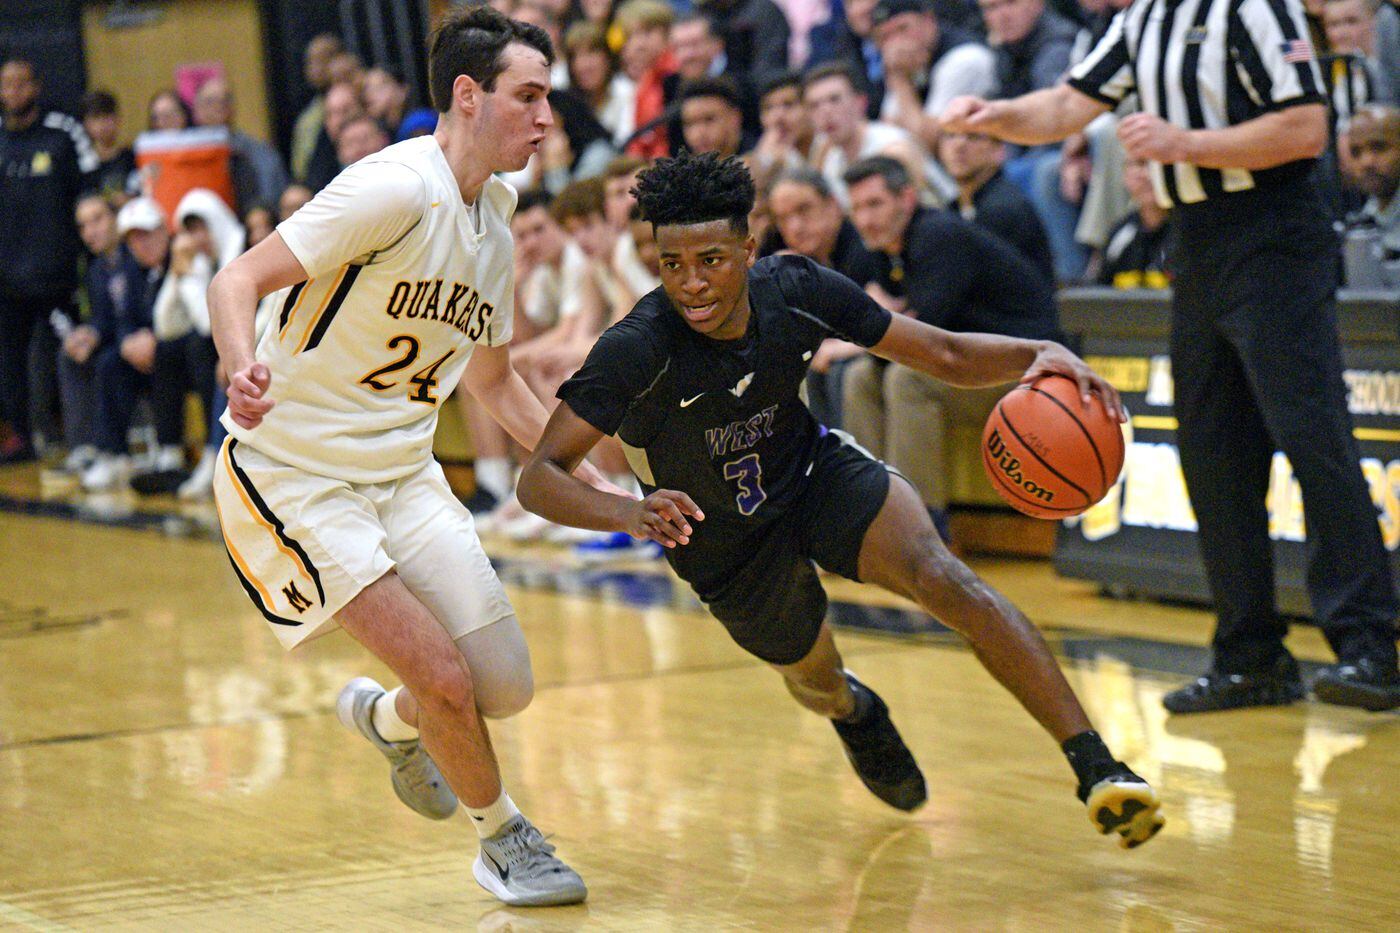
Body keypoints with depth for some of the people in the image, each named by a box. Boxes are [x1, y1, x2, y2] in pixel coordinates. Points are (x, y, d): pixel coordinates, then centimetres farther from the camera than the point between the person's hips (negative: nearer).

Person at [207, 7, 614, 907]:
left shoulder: (493, 218, 7)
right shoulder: (397, 190, -19)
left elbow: (494, 376, 22)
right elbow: (238, 280, -23)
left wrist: (592, 480, 16)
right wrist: (245, 366, -44)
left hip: (403, 470, 7)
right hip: (292, 471, -7)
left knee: (506, 688, -1)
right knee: (447, 678, -15)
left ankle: (387, 718, 32)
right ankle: (503, 835, 12)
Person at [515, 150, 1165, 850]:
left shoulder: (797, 291, -21)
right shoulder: (637, 349, -32)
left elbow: (945, 355, -11)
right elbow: (538, 478, -36)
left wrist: (1037, 355, -30)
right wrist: (631, 513, -56)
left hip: (815, 473, 1)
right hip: (727, 543, -1)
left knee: (942, 577, -25)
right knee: (815, 680, 17)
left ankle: (1094, 765, -25)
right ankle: (852, 711, 58)